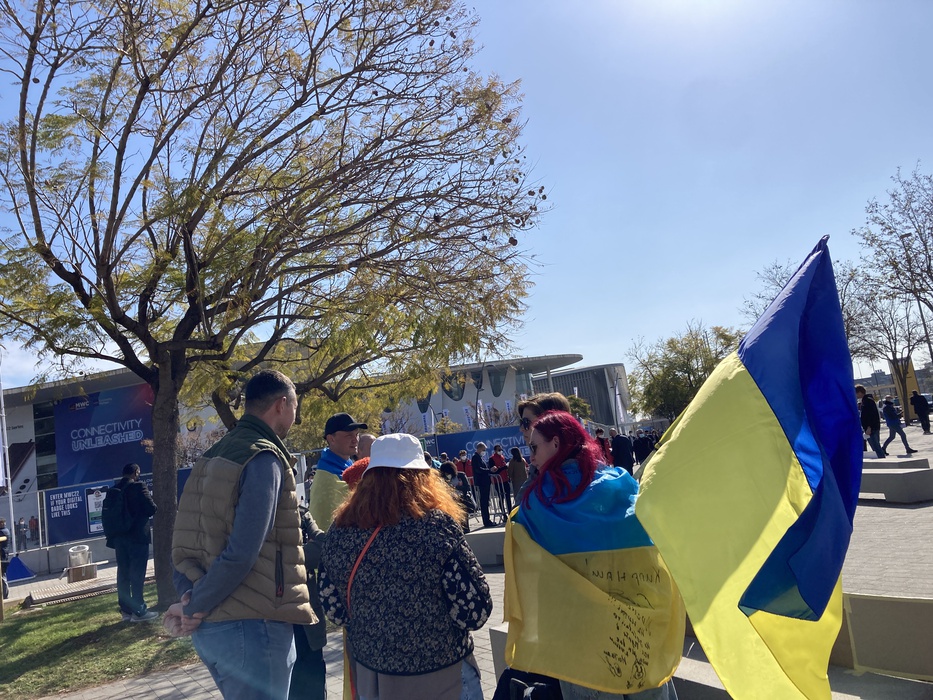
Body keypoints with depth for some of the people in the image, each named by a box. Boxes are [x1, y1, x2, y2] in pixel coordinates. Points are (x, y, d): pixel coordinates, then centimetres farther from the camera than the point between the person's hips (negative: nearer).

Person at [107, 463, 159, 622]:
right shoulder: (138, 486, -10)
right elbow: (151, 508, -14)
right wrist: (147, 511, 10)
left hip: (119, 537, 6)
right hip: (137, 536, -6)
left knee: (123, 573, 10)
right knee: (137, 574, -3)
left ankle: (126, 610, 14)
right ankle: (138, 611, -2)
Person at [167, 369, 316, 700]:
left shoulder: (214, 456, 12)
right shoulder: (265, 457, -16)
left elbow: (187, 539, 9)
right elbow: (241, 552, -22)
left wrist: (189, 596, -1)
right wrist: (195, 608, -11)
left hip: (210, 624, 9)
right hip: (251, 626, -9)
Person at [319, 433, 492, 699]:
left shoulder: (340, 530, -8)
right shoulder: (436, 526, -21)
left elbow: (333, 609, 2)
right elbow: (475, 610, -19)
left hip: (369, 675, 4)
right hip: (439, 678, -3)